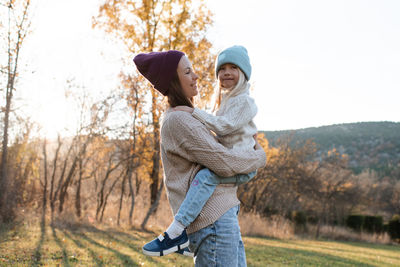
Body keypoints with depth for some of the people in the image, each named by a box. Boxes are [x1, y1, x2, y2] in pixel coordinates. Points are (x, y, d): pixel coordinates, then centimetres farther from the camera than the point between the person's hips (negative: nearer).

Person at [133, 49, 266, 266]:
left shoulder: (186, 117, 18)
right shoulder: (177, 121, -13)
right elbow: (224, 162, -16)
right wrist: (260, 156, 1)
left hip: (225, 215, 10)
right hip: (212, 219, -10)